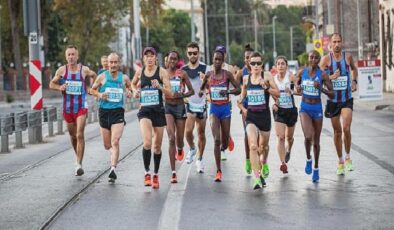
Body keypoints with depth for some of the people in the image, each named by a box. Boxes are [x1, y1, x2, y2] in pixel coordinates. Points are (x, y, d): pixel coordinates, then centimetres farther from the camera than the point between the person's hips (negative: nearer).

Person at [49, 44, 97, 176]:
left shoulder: (84, 70, -3)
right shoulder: (61, 70, -1)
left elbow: (94, 75, 17)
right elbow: (51, 84, 8)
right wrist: (59, 87, -12)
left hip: (81, 107, -2)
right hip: (67, 107, 3)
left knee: (80, 135, -14)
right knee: (72, 135, 15)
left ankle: (79, 164, -14)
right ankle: (78, 156, 39)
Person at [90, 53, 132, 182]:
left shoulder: (124, 78, 3)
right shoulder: (102, 77, 1)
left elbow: (130, 88, 18)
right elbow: (93, 90, 11)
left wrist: (129, 92, -5)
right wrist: (99, 95, -10)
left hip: (118, 112, -1)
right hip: (104, 112, 1)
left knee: (115, 142, -17)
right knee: (107, 145, 10)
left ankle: (113, 169, -20)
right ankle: (114, 155, 45)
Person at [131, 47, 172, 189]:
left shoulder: (161, 71, -3)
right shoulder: (139, 72, 5)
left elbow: (169, 93, -7)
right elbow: (133, 84, 27)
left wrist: (160, 86, -25)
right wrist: (135, 91, 6)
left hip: (159, 110, 0)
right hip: (144, 111, 0)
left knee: (157, 146, 9)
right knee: (147, 142, -20)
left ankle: (156, 175, 26)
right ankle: (147, 172, -4)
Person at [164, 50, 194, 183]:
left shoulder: (182, 74, 0)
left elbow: (191, 91, 3)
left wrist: (181, 95, -14)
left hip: (180, 106, 1)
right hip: (167, 107, -1)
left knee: (179, 139, 10)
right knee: (171, 139, -13)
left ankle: (180, 150, 51)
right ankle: (173, 172, -13)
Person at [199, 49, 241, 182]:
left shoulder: (227, 74, -4)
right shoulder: (208, 75, 1)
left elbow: (238, 89, -5)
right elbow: (202, 88, 16)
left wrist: (227, 91, -22)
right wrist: (201, 92, -7)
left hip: (225, 108, 0)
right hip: (214, 109, 0)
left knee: (224, 141, 9)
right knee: (216, 140, -13)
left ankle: (223, 146, 50)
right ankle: (218, 171, -10)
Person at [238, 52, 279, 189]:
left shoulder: (267, 77, -5)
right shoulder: (246, 79, 4)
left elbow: (277, 94, -14)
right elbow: (241, 98, 19)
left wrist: (266, 87, -27)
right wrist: (243, 109, 6)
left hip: (264, 115, 0)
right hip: (251, 116, 0)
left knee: (263, 145, 19)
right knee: (253, 146, -18)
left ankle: (263, 164, 53)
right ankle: (257, 178, -20)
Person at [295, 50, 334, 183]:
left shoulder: (322, 75, -8)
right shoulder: (302, 72, -2)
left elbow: (332, 94, -7)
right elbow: (296, 81, 17)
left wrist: (321, 88, -25)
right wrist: (297, 88, -7)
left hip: (317, 108, 0)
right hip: (305, 108, 0)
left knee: (316, 141, 9)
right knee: (308, 136, -21)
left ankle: (316, 168, 27)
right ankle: (308, 159, 8)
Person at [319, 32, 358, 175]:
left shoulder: (348, 56, 0)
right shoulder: (326, 59, -8)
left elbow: (353, 68, 22)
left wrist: (354, 81, 7)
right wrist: (331, 77, -29)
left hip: (347, 99, 0)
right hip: (333, 100, 0)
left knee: (346, 128, -15)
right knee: (337, 131, 8)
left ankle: (348, 158, 4)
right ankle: (340, 161, 24)